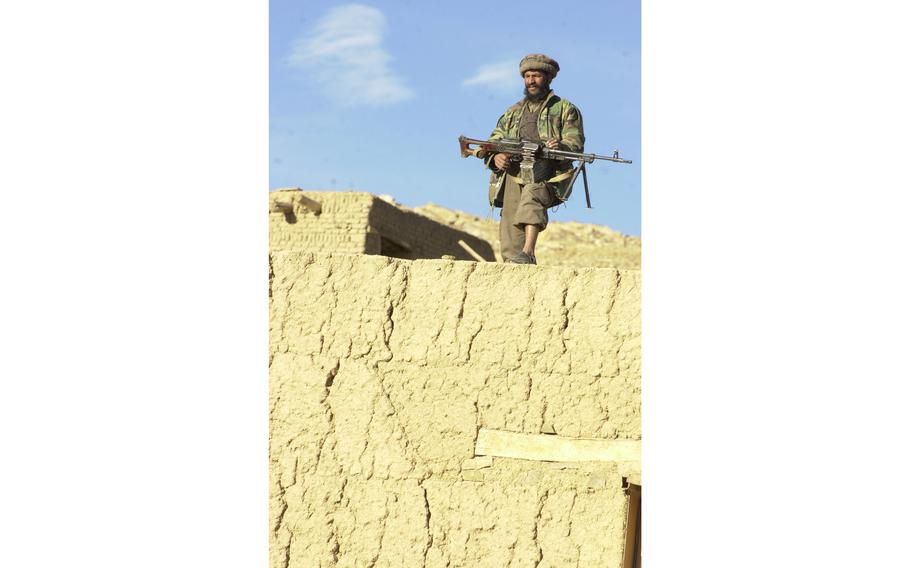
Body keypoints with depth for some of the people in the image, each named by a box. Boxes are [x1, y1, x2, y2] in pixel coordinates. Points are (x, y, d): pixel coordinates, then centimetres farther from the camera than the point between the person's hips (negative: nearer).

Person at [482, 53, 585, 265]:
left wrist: (562, 146, -22)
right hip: (513, 175, 5)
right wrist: (495, 156, -4)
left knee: (532, 197, -35)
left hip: (546, 177, -5)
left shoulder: (565, 109, 14)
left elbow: (576, 143, 3)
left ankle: (527, 254, -48)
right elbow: (494, 141, 21)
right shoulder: (513, 112, 26)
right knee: (510, 229, -9)